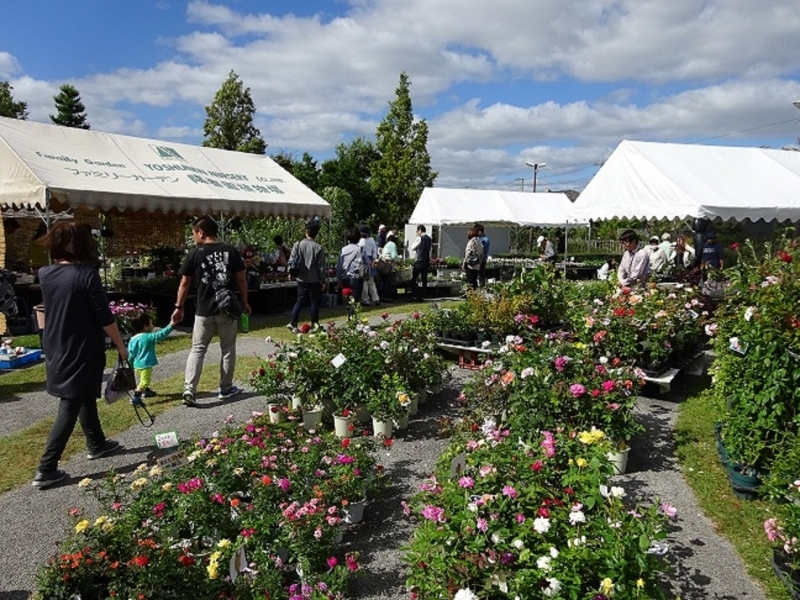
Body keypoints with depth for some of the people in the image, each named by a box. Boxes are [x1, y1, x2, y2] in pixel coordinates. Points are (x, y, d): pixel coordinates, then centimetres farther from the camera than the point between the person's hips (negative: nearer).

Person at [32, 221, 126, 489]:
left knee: (85, 397, 22)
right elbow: (104, 317, -16)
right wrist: (120, 345, -5)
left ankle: (96, 445, 38)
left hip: (55, 349, 7)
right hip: (81, 352, -7)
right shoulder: (87, 274, -18)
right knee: (69, 408, 0)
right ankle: (46, 470, 2)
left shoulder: (45, 274, 0)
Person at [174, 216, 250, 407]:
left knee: (197, 350, 9)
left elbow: (185, 283, 0)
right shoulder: (231, 251, 0)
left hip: (204, 311, -1)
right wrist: (244, 303, 12)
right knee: (228, 349, 13)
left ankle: (189, 389, -3)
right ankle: (226, 389, 21)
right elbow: (241, 280, 1)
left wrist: (179, 307, 10)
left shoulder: (195, 253, -3)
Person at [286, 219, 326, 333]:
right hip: (314, 280, -3)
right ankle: (314, 324, 16)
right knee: (314, 302, 9)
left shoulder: (298, 245, -5)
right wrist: (323, 280, 2)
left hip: (301, 279, 3)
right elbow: (321, 267, -8)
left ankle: (292, 323, 4)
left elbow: (291, 260, -3)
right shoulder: (318, 248, -12)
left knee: (300, 300, 13)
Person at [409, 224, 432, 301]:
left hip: (419, 261, -7)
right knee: (424, 279, 8)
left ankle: (414, 296, -2)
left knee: (413, 279, 1)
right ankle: (422, 296, 8)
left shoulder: (419, 238, -11)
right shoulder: (429, 238, 9)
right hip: (427, 261, 7)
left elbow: (411, 248, -2)